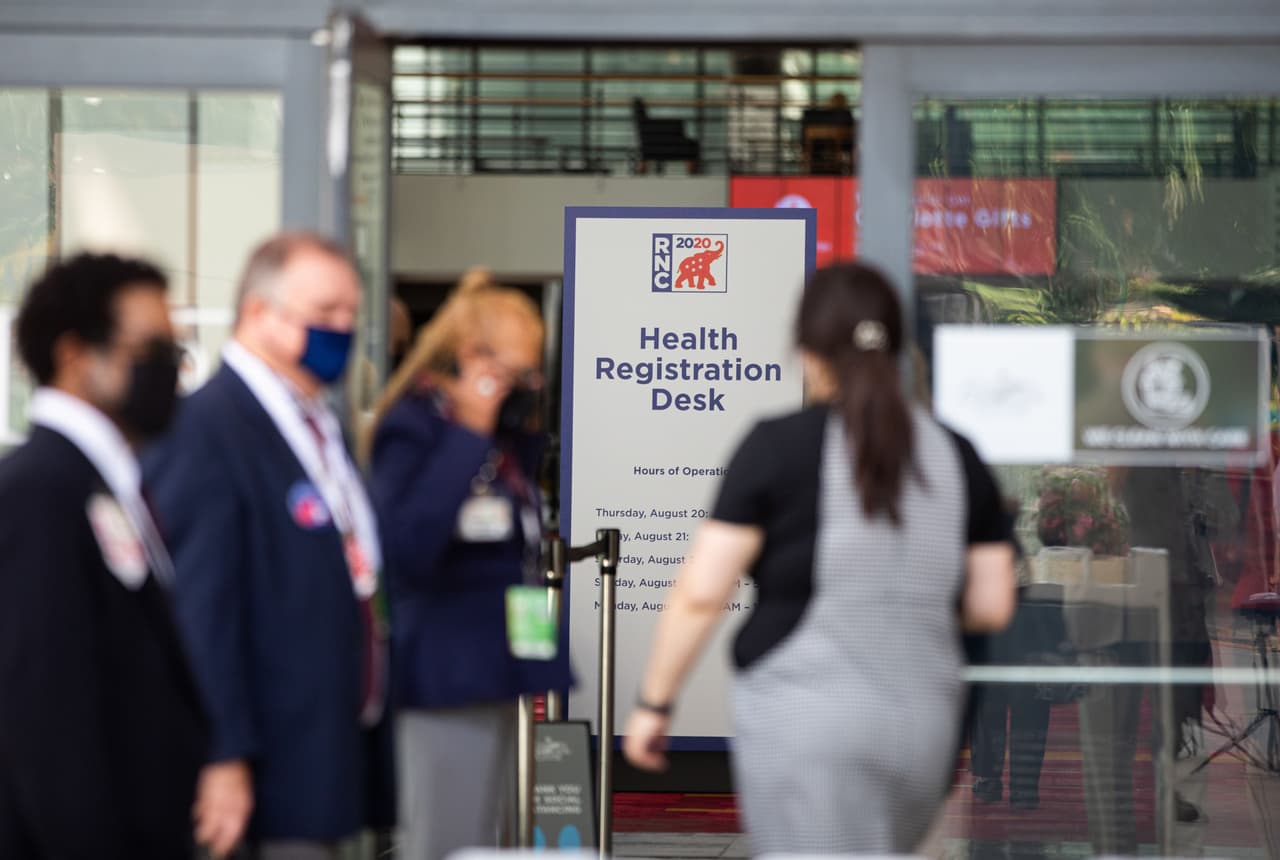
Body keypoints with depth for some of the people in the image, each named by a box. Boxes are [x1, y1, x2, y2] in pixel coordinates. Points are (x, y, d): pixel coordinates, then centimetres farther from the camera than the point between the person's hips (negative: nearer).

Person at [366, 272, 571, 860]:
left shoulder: (504, 434, 12)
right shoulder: (413, 428, -13)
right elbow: (408, 546, -26)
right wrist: (470, 435, -22)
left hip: (495, 672, 9)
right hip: (448, 674, -9)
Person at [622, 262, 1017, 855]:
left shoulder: (777, 445, -7)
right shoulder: (956, 457, 6)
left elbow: (699, 593, -9)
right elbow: (993, 606, 7)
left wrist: (654, 702, 1)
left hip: (806, 715, -5)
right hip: (922, 722, 5)